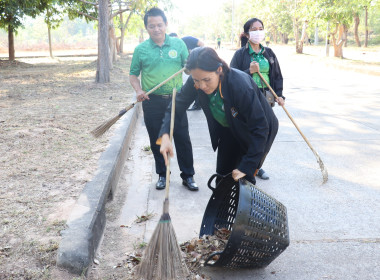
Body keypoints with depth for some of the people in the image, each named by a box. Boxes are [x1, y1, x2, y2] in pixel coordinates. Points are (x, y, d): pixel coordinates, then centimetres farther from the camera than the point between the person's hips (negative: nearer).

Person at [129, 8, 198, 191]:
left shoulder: (178, 44, 3)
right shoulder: (141, 49, 2)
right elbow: (133, 74, 9)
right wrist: (139, 90, -9)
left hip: (176, 100, 0)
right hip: (152, 102, 0)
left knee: (183, 139, 2)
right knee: (157, 141, 9)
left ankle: (188, 176, 15)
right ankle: (162, 174, 26)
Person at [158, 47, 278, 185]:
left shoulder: (240, 86, -40)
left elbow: (260, 128, -35)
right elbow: (177, 105, -14)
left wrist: (246, 167, -33)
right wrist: (165, 135, -33)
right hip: (230, 131, 5)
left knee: (244, 178, -4)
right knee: (223, 174, 10)